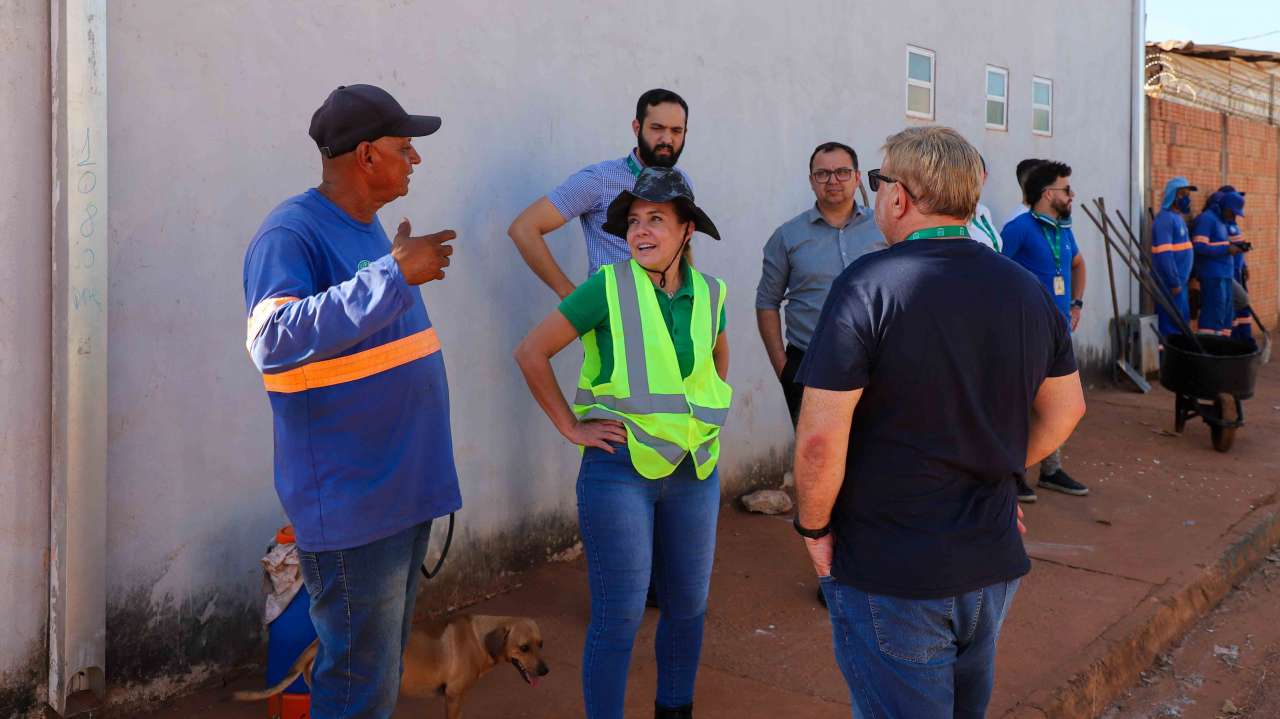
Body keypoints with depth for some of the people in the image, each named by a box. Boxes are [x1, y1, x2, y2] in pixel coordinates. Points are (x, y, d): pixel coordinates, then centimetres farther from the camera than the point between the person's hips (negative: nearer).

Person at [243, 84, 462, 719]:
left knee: (387, 665, 21)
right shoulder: (291, 234, -17)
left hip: (403, 491, 9)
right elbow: (274, 343, -34)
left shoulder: (367, 229, 12)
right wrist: (393, 274, -32)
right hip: (352, 506, -9)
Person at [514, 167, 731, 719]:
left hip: (695, 469, 5)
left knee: (687, 606, 16)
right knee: (619, 616, 0)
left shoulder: (708, 294, 4)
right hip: (620, 467, -5)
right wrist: (571, 427, -7)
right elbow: (532, 353, -6)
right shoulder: (609, 287, -10)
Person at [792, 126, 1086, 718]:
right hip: (993, 561, 7)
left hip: (887, 574, -6)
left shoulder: (868, 286, -19)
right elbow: (1065, 409, 13)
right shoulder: (1028, 290, 2)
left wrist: (813, 526, -8)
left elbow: (820, 437, -23)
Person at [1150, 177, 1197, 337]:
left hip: (1179, 281, 10)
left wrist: (1183, 280, 16)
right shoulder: (1165, 218, -14)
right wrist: (1174, 282, -21)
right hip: (1170, 283, -10)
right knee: (1174, 325, -7)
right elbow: (1164, 254, -21)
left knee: (1181, 322, 12)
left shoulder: (1178, 217, 17)